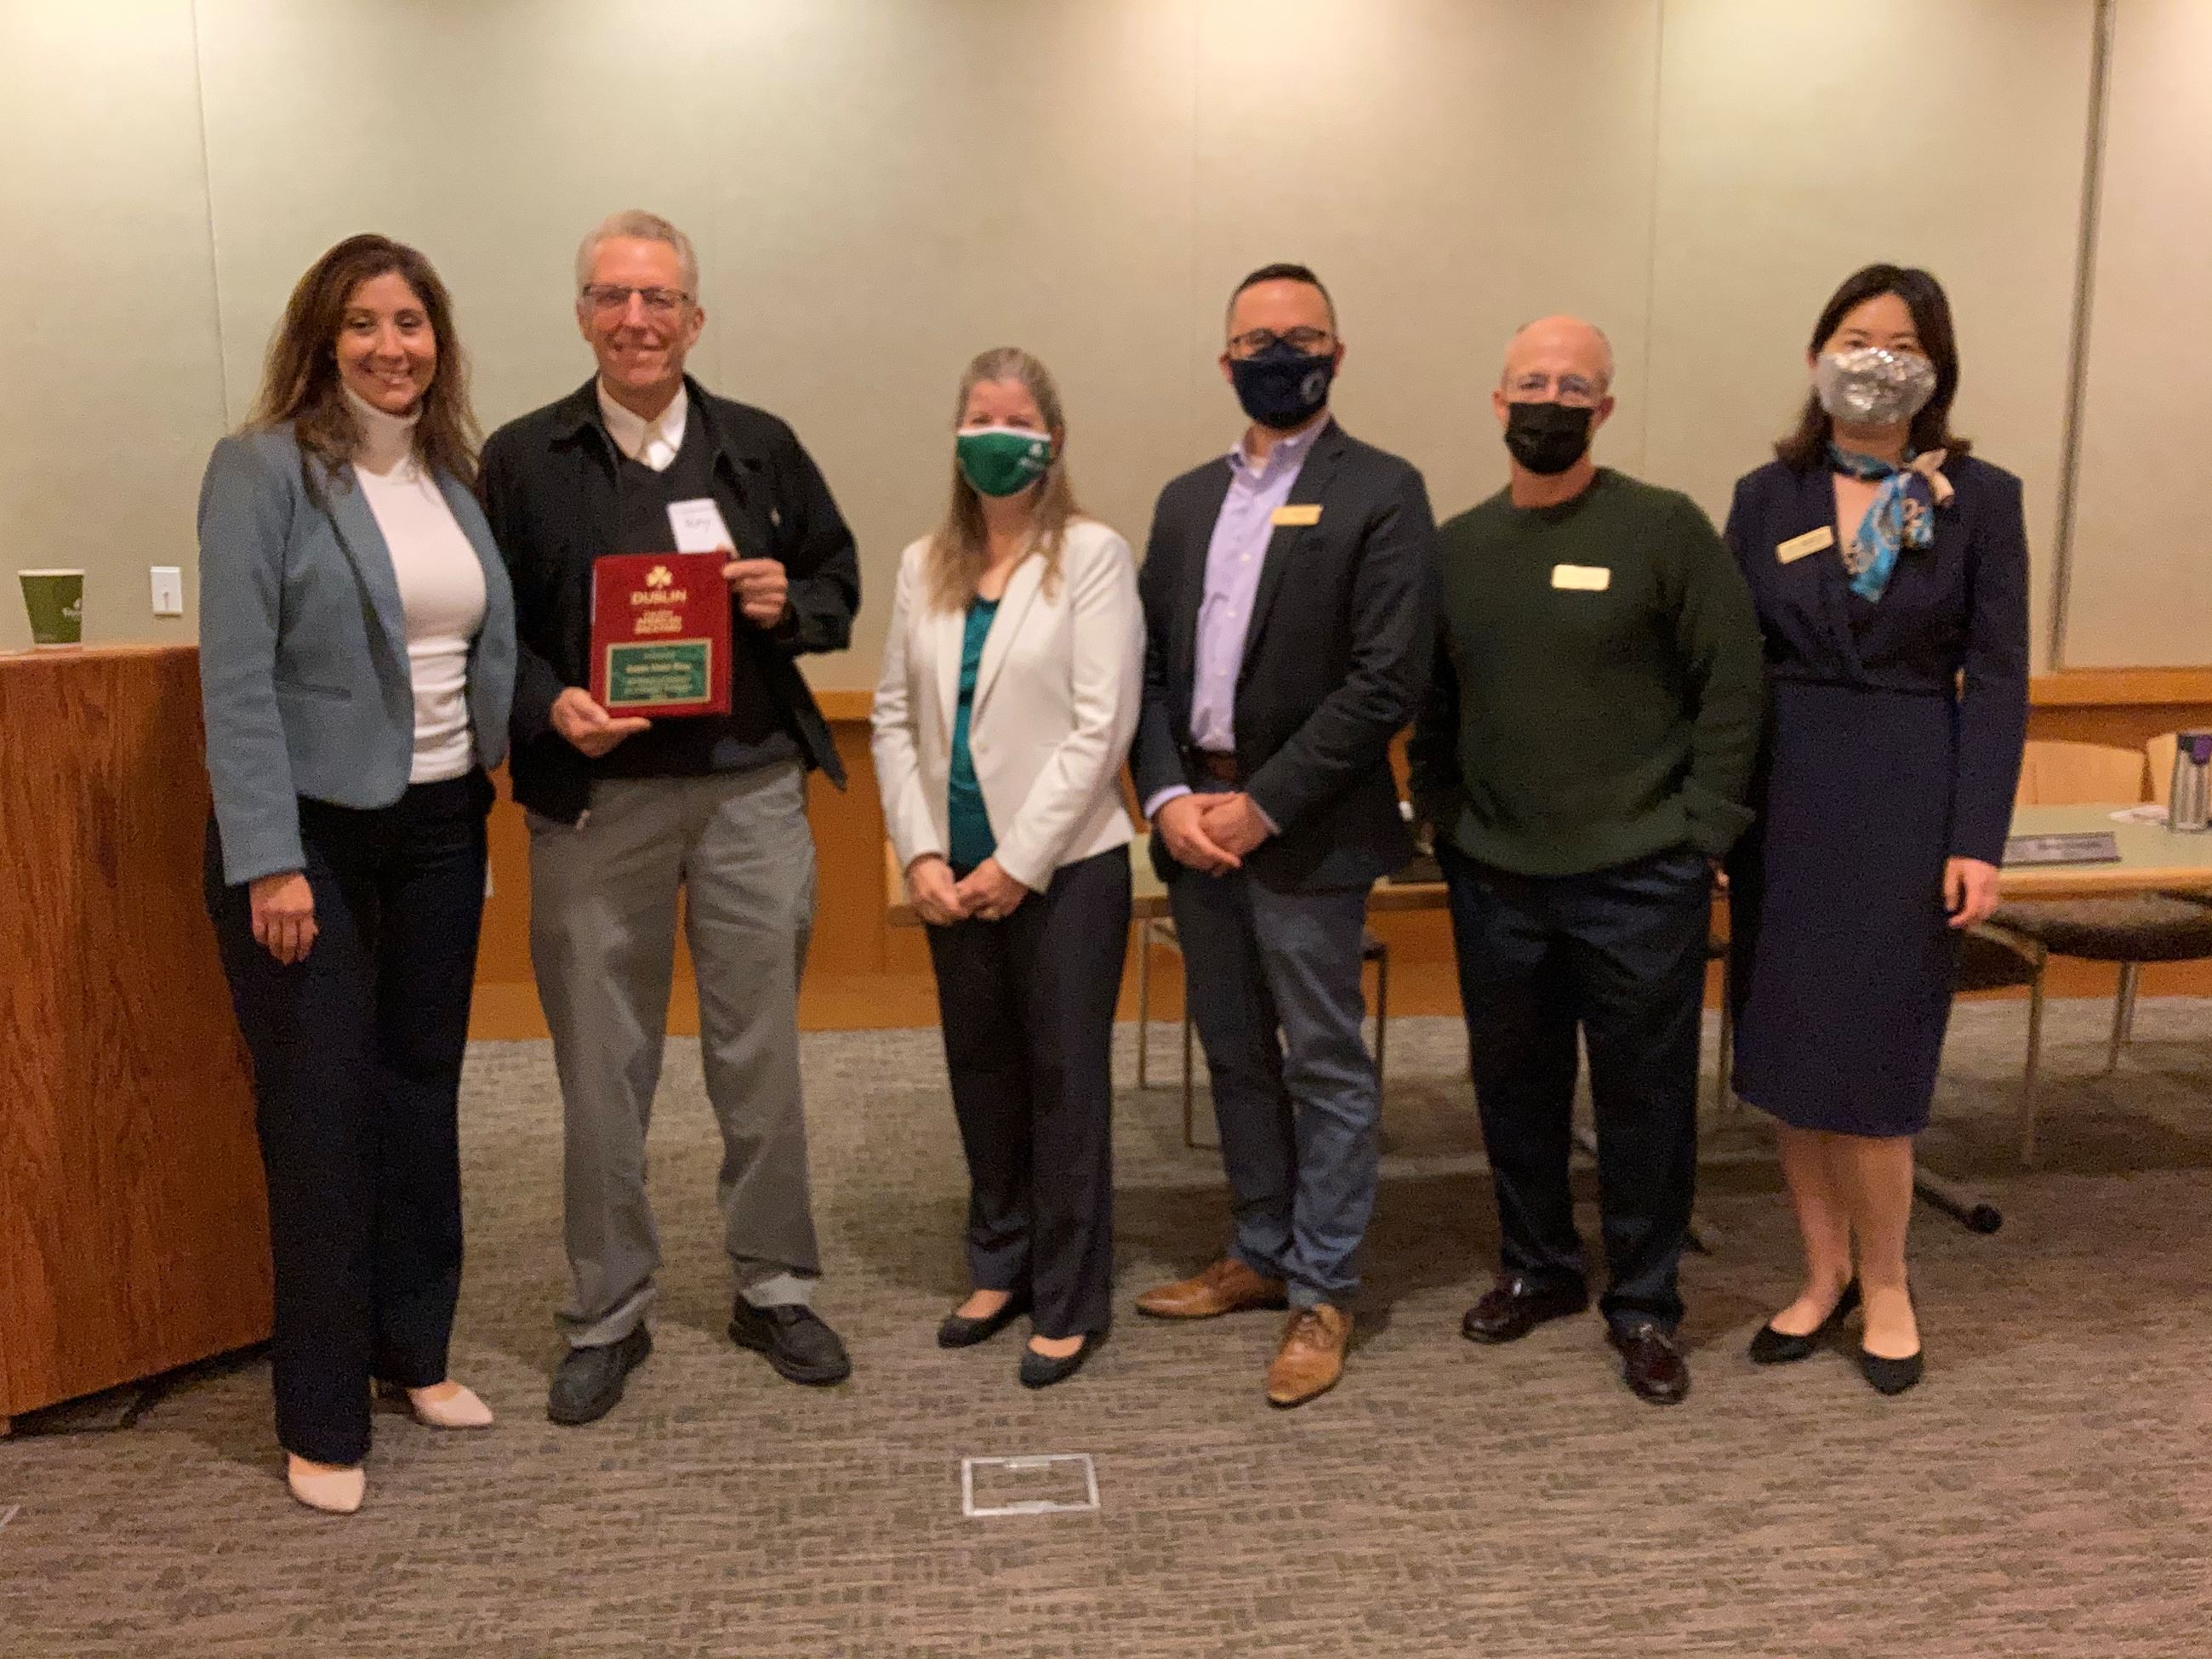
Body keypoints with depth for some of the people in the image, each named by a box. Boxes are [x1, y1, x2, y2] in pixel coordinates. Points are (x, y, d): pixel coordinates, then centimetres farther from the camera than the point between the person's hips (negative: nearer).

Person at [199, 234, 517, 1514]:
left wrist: (491, 786, 2)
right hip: (313, 832, -5)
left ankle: (417, 1350, 30)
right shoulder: (265, 468, -8)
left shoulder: (457, 473, 9)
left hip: (438, 826, 5)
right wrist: (269, 860, -18)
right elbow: (237, 677, -13)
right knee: (322, 1118, 2)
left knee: (425, 1093, 13)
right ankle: (322, 1422, 16)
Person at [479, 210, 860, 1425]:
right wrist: (548, 706, -16)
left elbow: (839, 575, 14)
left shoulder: (760, 448, 8)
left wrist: (793, 605, -7)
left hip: (754, 789, 1)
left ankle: (774, 1290, 26)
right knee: (602, 1066, 7)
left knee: (760, 1051, 9)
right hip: (595, 798, -1)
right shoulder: (522, 458, 3)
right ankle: (606, 1317, 23)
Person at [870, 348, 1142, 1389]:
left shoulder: (1092, 557, -5)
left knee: (1066, 1082, 4)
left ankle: (1070, 1303, 17)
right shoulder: (924, 567, 9)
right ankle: (999, 1266, 32)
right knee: (980, 1072, 14)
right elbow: (895, 717, 8)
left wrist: (1019, 862, -13)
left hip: (1065, 865, -4)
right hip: (956, 873, 5)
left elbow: (1101, 724, -11)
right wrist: (920, 853, -4)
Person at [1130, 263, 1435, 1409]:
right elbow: (1150, 666, 10)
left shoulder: (1381, 494, -5)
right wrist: (1168, 794, -5)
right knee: (1235, 1054, 16)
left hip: (1306, 829, -6)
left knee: (1324, 1063, 3)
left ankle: (1322, 1294, 16)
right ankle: (1264, 1253, 31)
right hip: (1193, 818, 6)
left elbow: (1386, 680, -13)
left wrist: (1262, 806, -15)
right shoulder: (1186, 500, 14)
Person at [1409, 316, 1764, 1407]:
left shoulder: (1665, 528, -6)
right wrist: (1444, 824, 6)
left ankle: (1642, 1305, 24)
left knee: (1645, 1097, 6)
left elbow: (1731, 686, -6)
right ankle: (1537, 1269, 35)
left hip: (1640, 880, -4)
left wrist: (1699, 835, -10)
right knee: (1513, 1083, 15)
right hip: (1495, 880, 4)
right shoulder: (1456, 547, 7)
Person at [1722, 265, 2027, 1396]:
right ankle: (1825, 1271, 24)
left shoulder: (1980, 497, -1)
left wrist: (1979, 838, -10)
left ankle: (1886, 1285, 20)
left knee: (1869, 1054, -2)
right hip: (1782, 796, 3)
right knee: (1786, 1050, 7)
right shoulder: (1768, 494, 5)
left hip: (1909, 796, -3)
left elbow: (1997, 676, -3)